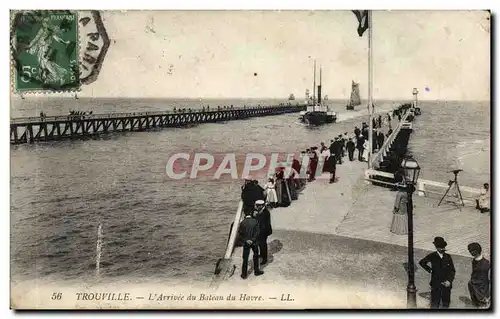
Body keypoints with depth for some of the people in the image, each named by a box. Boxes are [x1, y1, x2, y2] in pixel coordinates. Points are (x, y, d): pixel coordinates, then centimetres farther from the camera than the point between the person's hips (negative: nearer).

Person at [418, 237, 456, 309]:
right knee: (435, 304, 4)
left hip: (446, 285, 2)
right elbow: (422, 262, 11)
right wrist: (429, 270, 3)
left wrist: (449, 280, -11)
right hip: (435, 285, -2)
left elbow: (452, 270, 3)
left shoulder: (448, 257, 0)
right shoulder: (432, 256, -5)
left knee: (446, 304, 11)